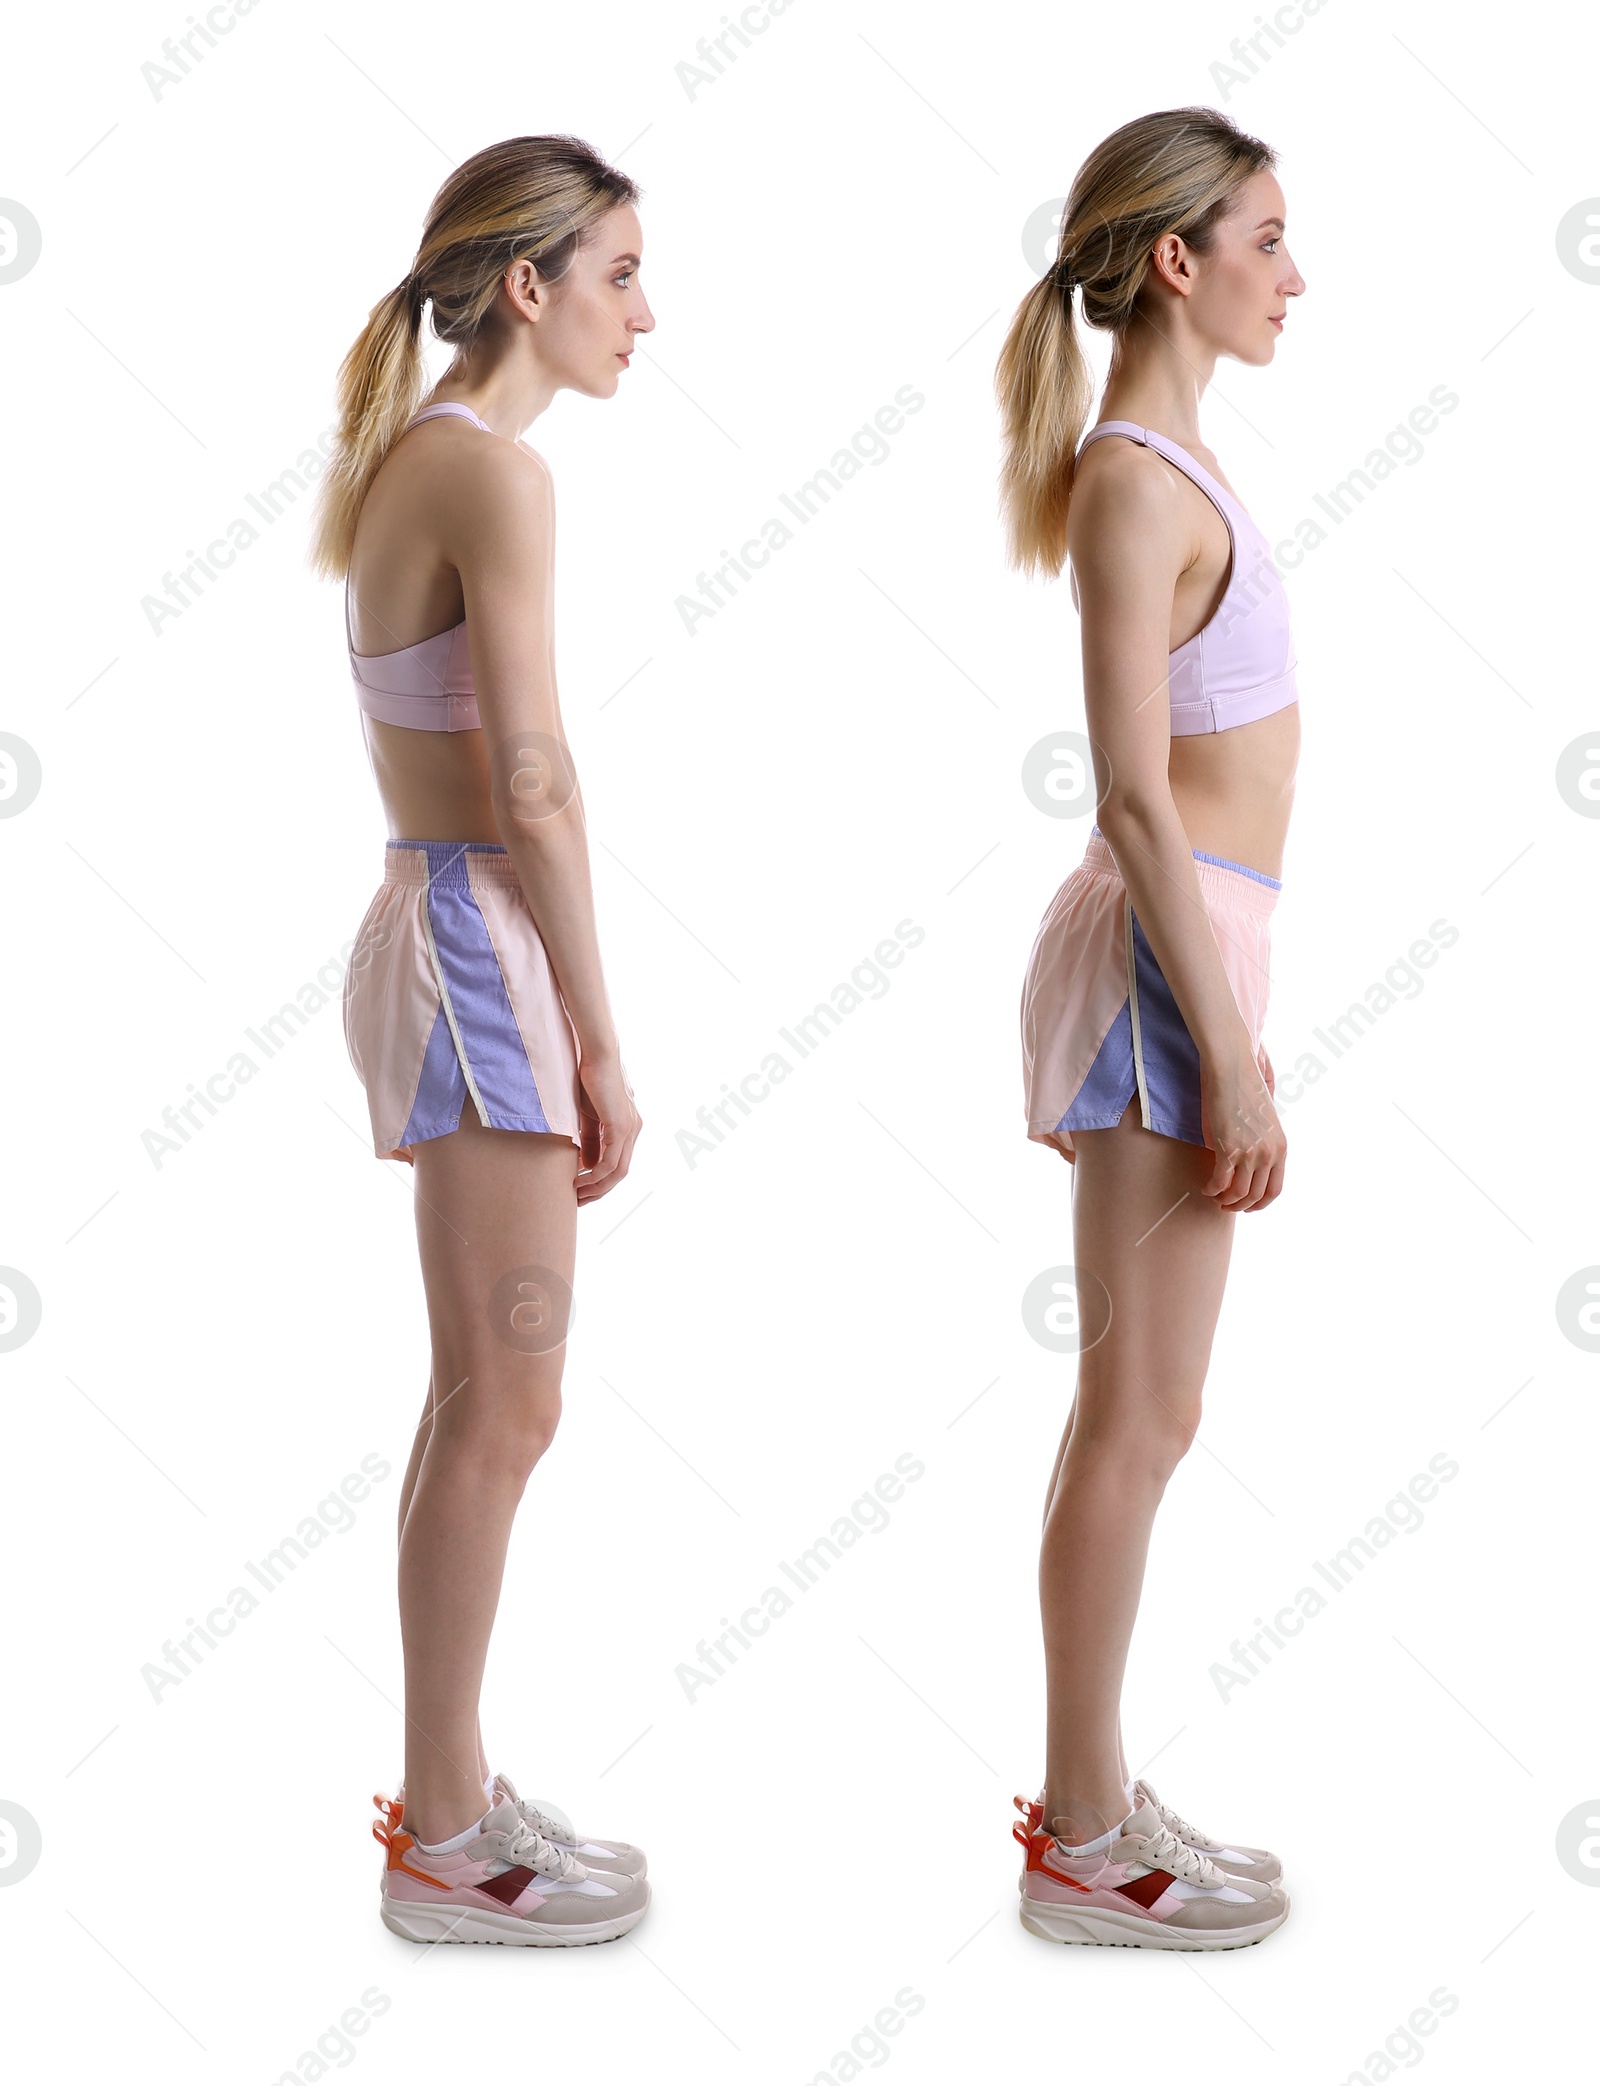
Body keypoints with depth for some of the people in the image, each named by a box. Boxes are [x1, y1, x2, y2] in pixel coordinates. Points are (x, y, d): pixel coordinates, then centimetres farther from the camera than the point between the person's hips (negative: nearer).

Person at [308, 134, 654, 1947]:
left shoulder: (401, 459, 15)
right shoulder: (495, 471, -14)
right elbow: (535, 788, -19)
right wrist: (601, 1046, -14)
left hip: (431, 924, 10)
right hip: (486, 946, -10)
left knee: (479, 1402, 15)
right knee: (506, 1407, -1)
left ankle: (449, 1791, 26)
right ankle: (443, 1844, 10)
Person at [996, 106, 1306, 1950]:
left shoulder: (1161, 462, 15)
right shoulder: (1136, 481, -14)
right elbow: (1135, 798, -19)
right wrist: (1228, 1054, -18)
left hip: (1180, 948, 10)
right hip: (1161, 956, -10)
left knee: (1137, 1406, 14)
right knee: (1141, 1412, -2)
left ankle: (1090, 1799, 26)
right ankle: (1083, 1846, 11)